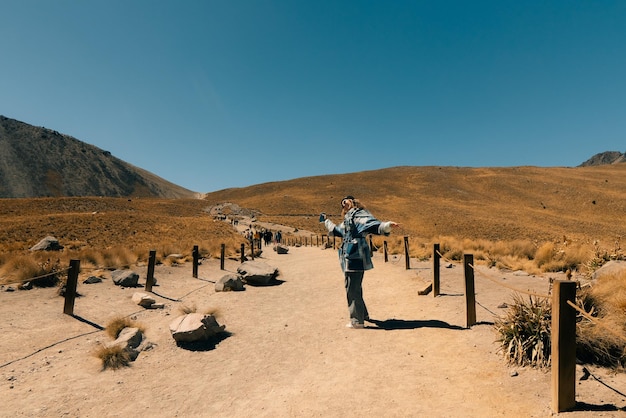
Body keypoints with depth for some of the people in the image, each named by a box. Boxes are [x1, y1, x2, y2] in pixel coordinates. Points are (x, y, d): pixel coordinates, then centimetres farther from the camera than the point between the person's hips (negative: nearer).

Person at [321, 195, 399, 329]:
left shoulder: (359, 215, -6)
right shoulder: (347, 221, 22)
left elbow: (374, 225, -21)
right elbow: (335, 230, 40)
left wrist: (387, 225, -39)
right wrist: (326, 220, 52)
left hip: (355, 257, -10)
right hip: (349, 258, 10)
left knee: (353, 290, -7)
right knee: (355, 289, 19)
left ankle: (357, 321, 2)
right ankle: (363, 314, 34)